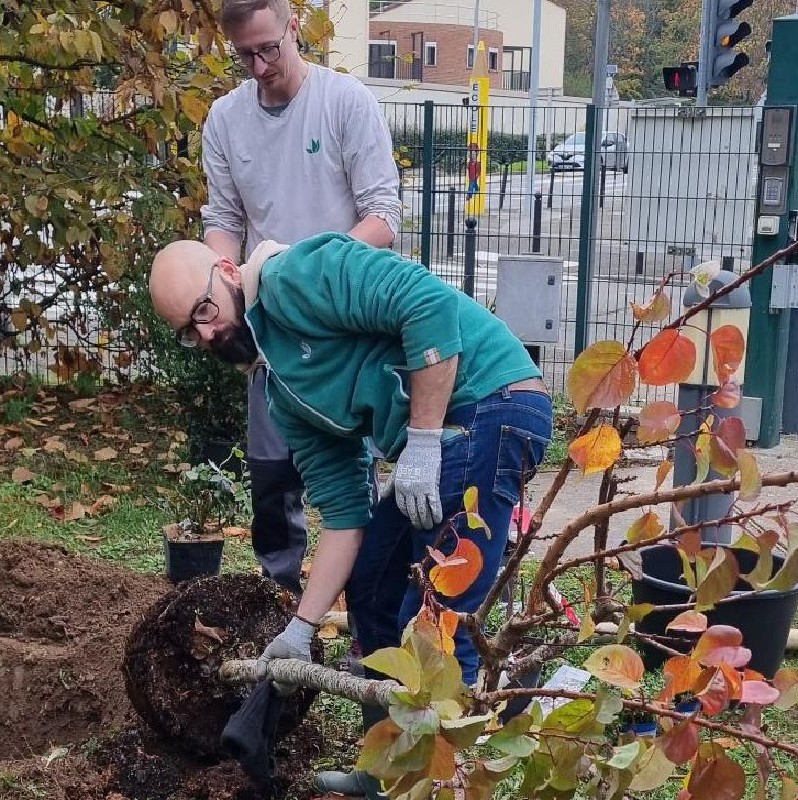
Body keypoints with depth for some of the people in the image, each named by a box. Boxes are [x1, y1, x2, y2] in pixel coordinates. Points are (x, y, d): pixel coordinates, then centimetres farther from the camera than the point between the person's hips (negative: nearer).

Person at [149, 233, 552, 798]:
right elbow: (344, 511, 14)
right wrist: (302, 627, 11)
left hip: (492, 405, -10)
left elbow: (431, 305, -20)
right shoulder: (285, 394, 17)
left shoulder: (294, 278, -8)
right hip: (448, 434, 10)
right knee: (371, 585, 19)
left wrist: (420, 441, -19)